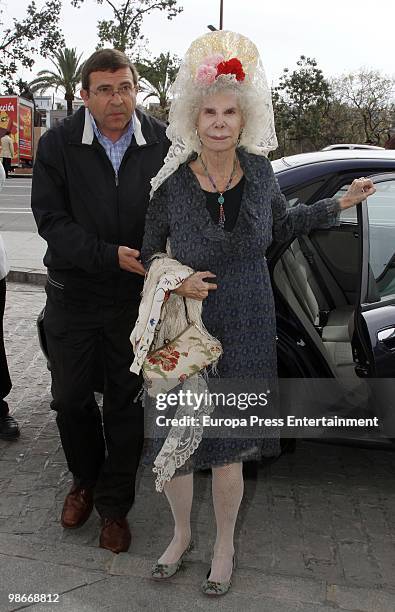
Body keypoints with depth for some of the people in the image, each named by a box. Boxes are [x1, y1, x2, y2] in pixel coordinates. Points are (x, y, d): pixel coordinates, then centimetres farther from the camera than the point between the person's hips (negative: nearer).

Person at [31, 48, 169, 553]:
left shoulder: (162, 143, -5)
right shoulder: (58, 144, -7)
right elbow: (50, 219, -11)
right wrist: (110, 255, -22)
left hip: (137, 297, 0)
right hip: (74, 294, 1)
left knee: (126, 403, 10)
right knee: (70, 399, 13)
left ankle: (114, 505, 29)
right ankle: (85, 480, 41)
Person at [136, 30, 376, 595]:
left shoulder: (259, 171, -4)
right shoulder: (171, 182, -11)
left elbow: (282, 225, 16)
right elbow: (149, 253, 1)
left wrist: (339, 203, 15)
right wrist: (176, 281, -18)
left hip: (246, 332, 1)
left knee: (227, 450, 9)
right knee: (173, 443, 8)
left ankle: (225, 544, 36)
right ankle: (181, 534, 39)